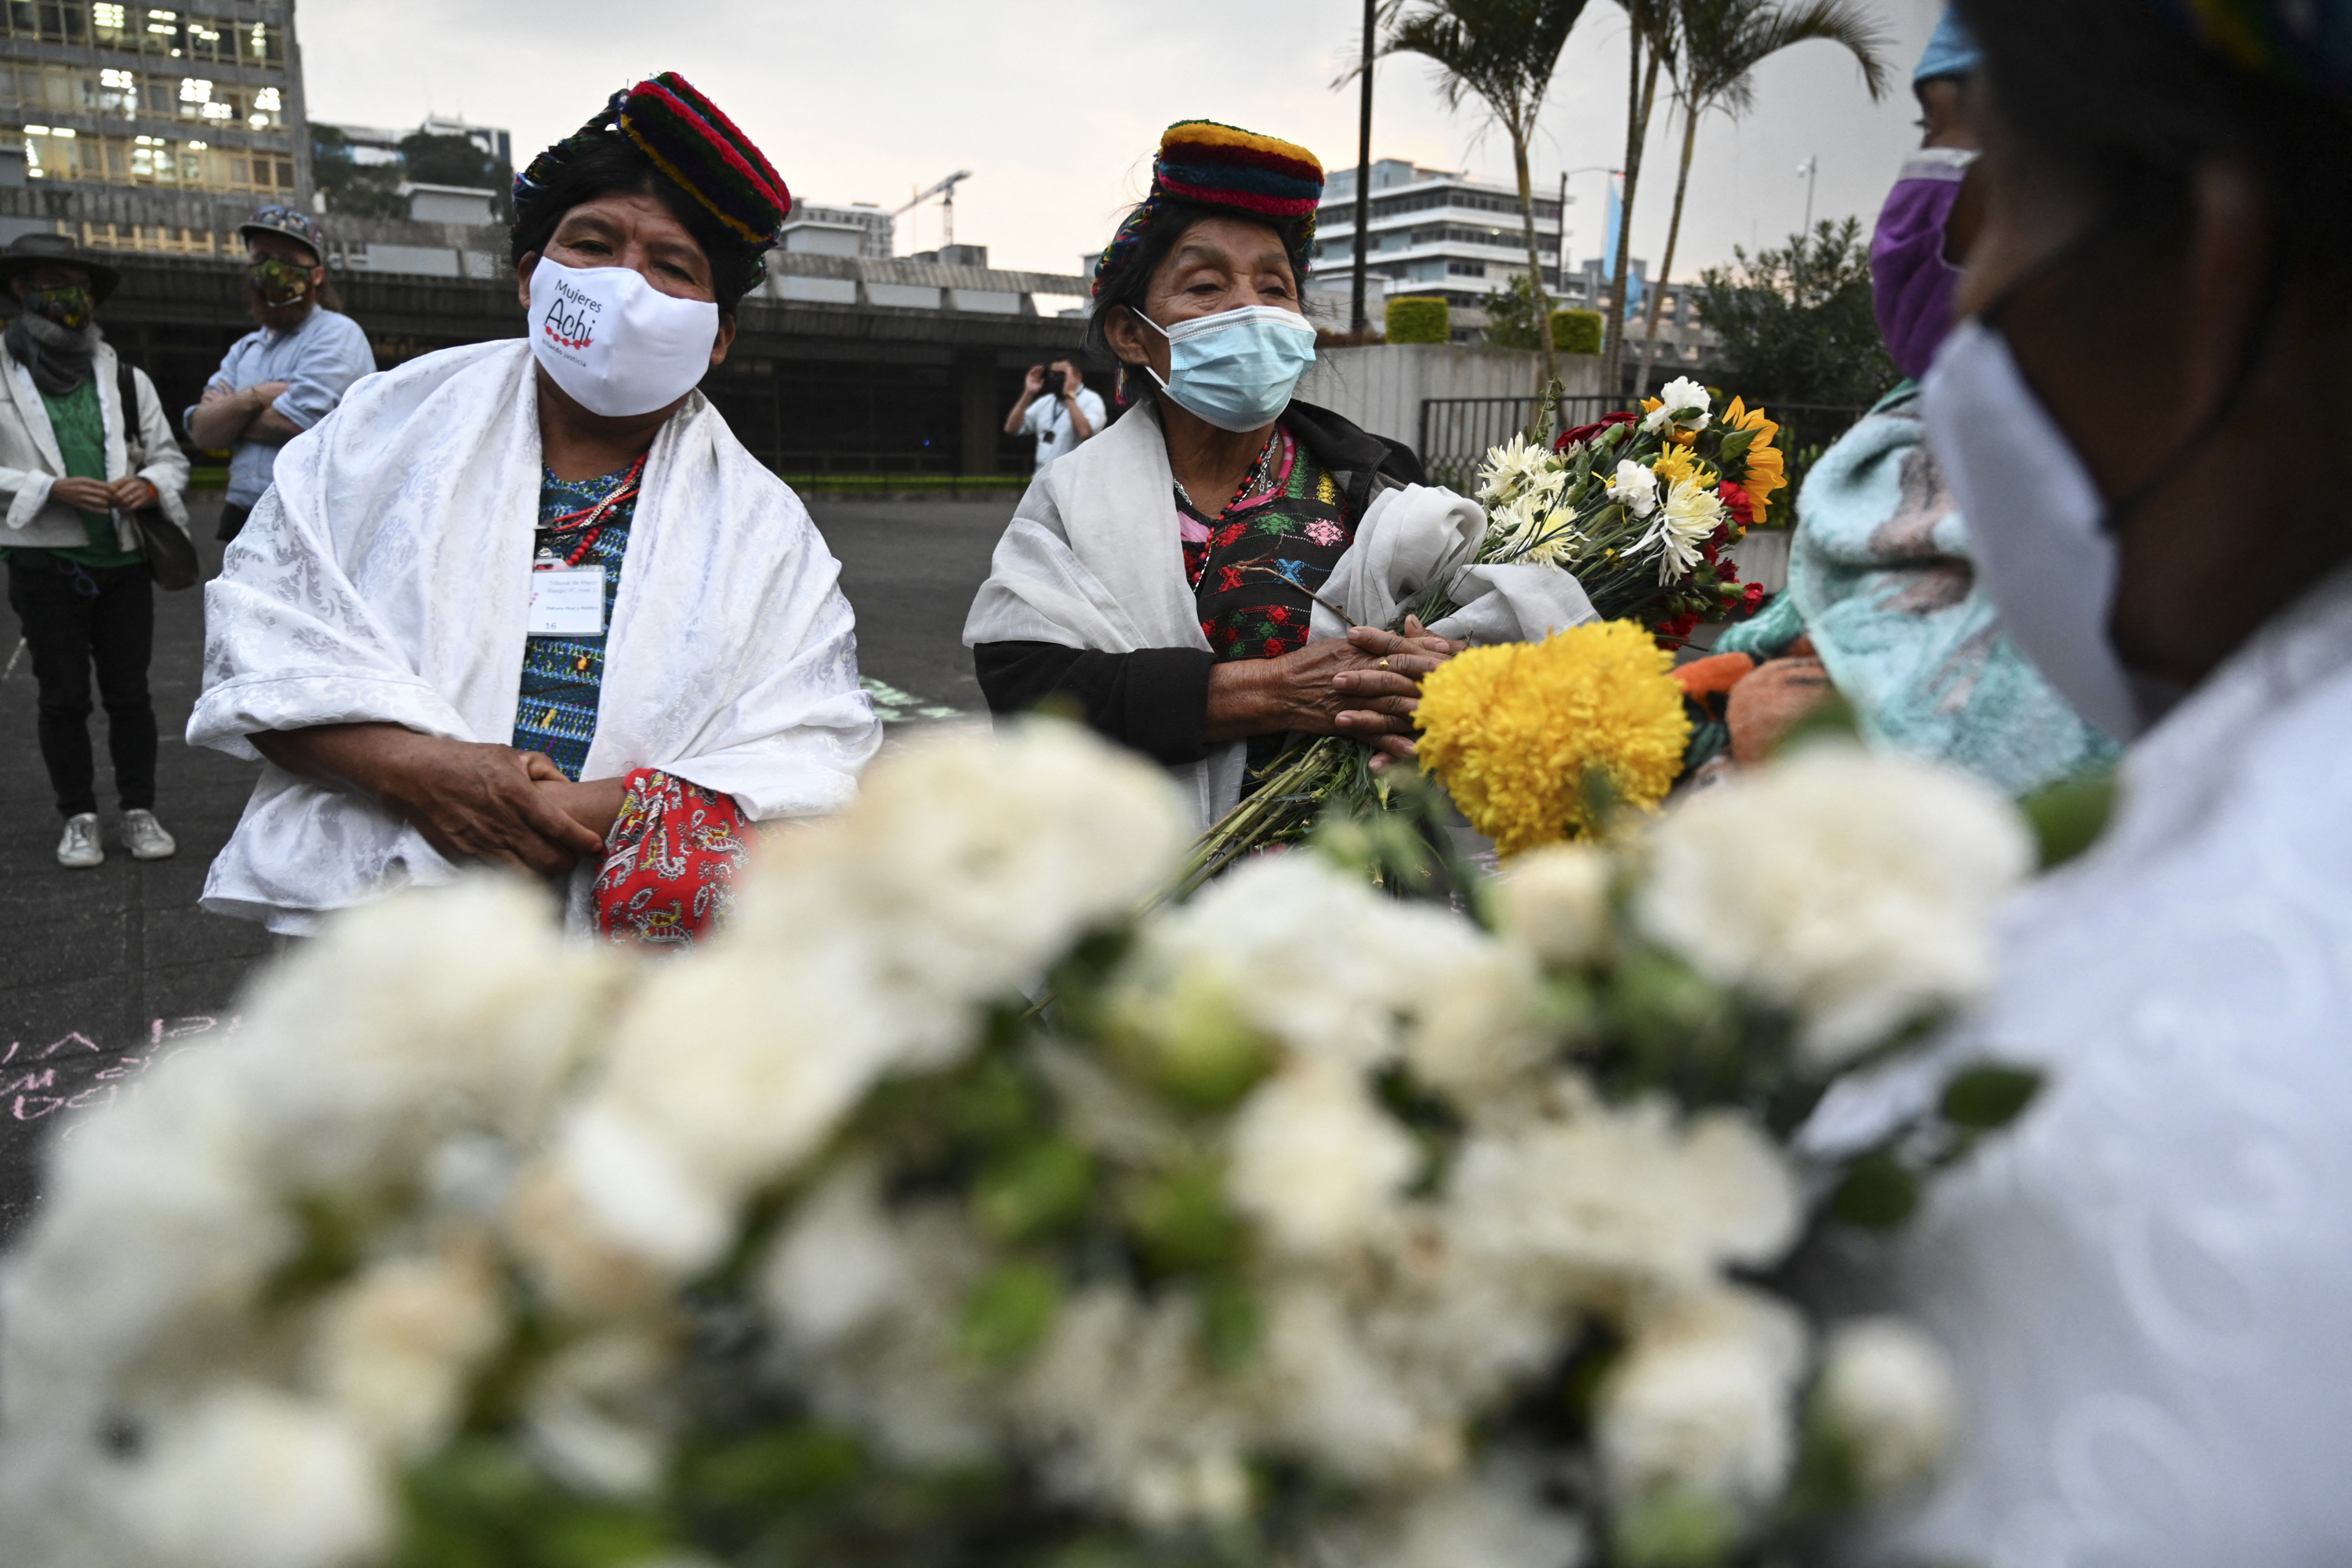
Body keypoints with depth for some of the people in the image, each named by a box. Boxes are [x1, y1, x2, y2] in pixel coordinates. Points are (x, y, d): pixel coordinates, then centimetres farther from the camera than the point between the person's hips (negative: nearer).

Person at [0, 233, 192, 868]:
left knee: (129, 693, 5)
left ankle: (140, 812, 14)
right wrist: (52, 489, -16)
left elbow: (171, 457, 14)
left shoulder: (126, 379, 13)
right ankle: (79, 819, 13)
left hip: (123, 560, 2)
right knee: (63, 697, 3)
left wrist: (149, 485, -7)